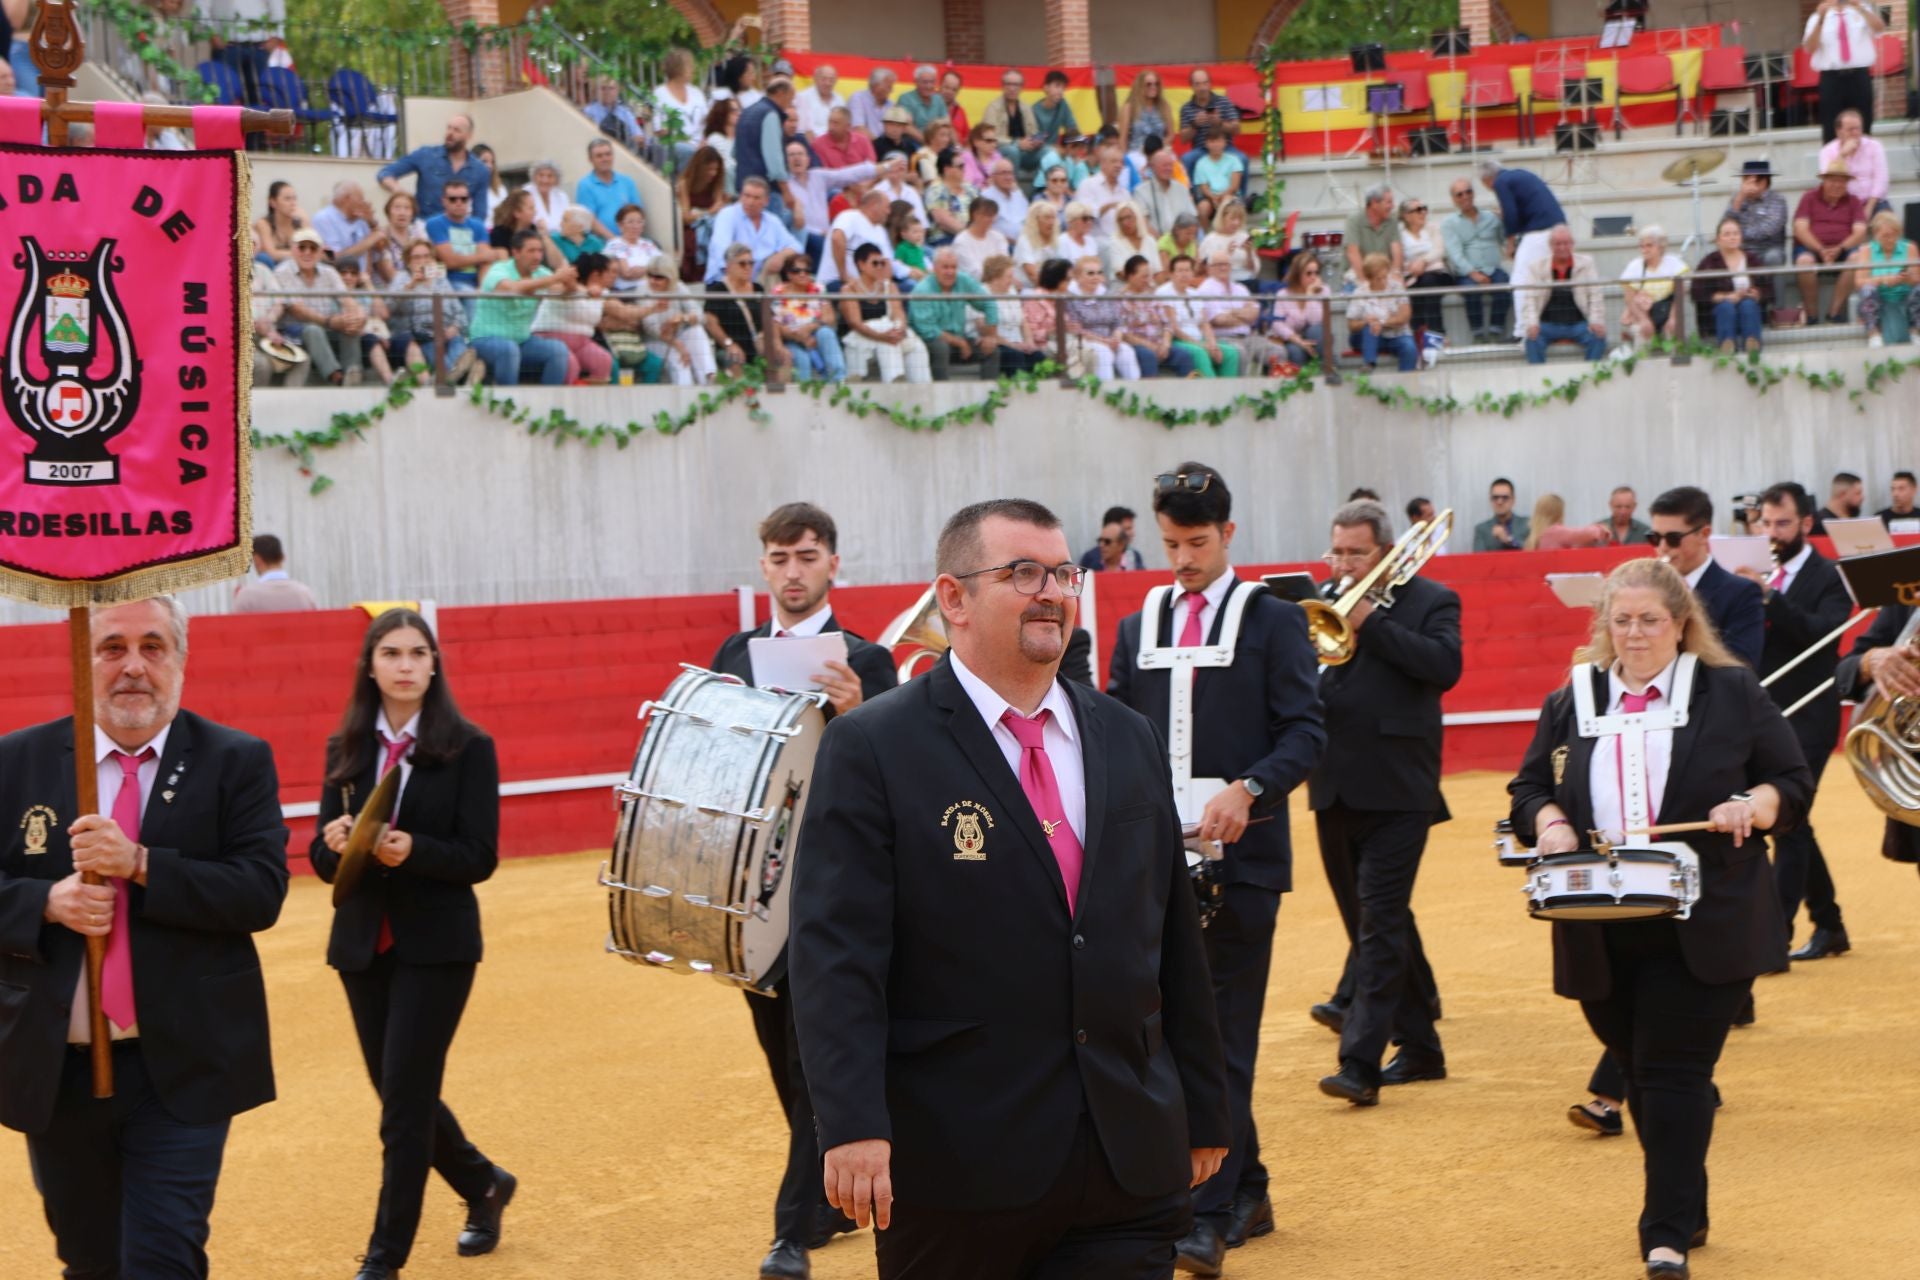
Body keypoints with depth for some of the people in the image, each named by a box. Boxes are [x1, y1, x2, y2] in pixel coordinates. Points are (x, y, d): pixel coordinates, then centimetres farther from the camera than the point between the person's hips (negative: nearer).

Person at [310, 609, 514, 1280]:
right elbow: (322, 858, 4)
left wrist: (411, 849, -27)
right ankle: (484, 1185, 38)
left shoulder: (468, 748, -5)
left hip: (436, 947, -4)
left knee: (404, 1098, -6)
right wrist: (336, 843, -19)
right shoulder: (345, 747, 5)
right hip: (362, 944, 4)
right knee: (402, 1092, 13)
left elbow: (479, 857, -10)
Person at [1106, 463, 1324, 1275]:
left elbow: (1306, 734, -7)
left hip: (1241, 853, -5)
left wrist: (1247, 790, -23)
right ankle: (1247, 1193, 23)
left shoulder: (1273, 622, 0)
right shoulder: (1139, 628, 13)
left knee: (1223, 1036, -6)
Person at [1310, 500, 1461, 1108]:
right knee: (1371, 923, 12)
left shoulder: (1430, 600, 0)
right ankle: (1419, 1046, 24)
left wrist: (1370, 621, -17)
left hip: (1396, 787, -6)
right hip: (1336, 786, 6)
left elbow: (1445, 665, -16)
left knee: (1380, 921, -10)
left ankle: (1360, 1062, -13)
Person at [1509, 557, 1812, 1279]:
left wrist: (1752, 806, -19)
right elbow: (1529, 786, 13)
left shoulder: (1733, 694, 1)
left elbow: (1793, 784, 2)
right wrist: (1549, 824, -8)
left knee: (1675, 1073, -9)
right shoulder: (1571, 703, 9)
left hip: (1704, 929, -4)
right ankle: (1684, 1207, 29)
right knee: (1641, 1075, 13)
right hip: (1602, 934, 4)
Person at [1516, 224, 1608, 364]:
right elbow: (1529, 298, -2)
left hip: (1578, 323, 1)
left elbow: (1596, 295, 4)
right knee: (1533, 338, -32)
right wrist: (1531, 324, -20)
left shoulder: (1586, 264, 9)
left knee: (1598, 336, -29)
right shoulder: (1536, 267, 7)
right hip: (1548, 325, -1)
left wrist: (1596, 321, -13)